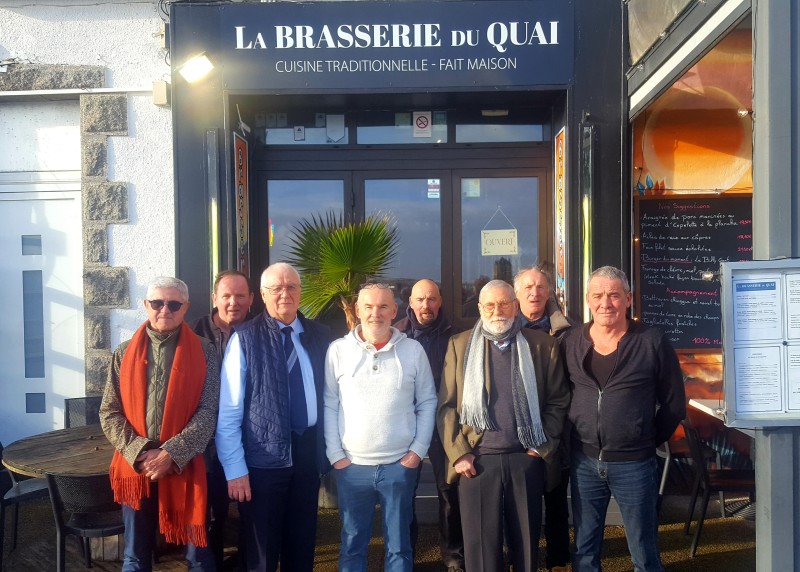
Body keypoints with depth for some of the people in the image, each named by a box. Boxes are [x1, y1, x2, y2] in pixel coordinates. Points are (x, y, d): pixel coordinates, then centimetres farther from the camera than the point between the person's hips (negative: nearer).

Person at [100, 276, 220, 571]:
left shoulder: (203, 352, -1)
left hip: (185, 468, -2)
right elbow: (109, 413, 2)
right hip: (135, 468, 2)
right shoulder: (125, 353, 5)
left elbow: (208, 412, -7)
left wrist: (170, 454, -16)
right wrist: (139, 453, -11)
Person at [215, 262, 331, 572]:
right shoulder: (245, 338, -9)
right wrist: (235, 468, -13)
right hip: (262, 457, -4)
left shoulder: (319, 335, 4)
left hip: (308, 451, 4)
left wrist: (329, 447, 8)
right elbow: (228, 410, -10)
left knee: (302, 546, 18)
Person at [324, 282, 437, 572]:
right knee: (352, 544, 11)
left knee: (399, 545, 10)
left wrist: (418, 450, -1)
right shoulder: (338, 350, 0)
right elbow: (328, 405, 2)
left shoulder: (413, 350, 1)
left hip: (401, 464, 0)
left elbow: (427, 403, 5)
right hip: (351, 465, 0)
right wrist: (335, 455, -2)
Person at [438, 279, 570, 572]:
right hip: (478, 460, 0)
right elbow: (447, 405, 2)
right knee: (481, 547, 6)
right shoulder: (460, 345, 5)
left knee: (527, 543, 11)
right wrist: (458, 453, -5)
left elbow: (559, 399, 8)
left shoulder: (543, 345, 5)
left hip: (526, 459, 1)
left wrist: (546, 445, -1)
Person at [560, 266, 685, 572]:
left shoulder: (653, 342, -7)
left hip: (634, 464, -2)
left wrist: (649, 440, 1)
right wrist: (575, 438, 6)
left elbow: (674, 403, 1)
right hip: (583, 462, 3)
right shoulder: (570, 342, 1)